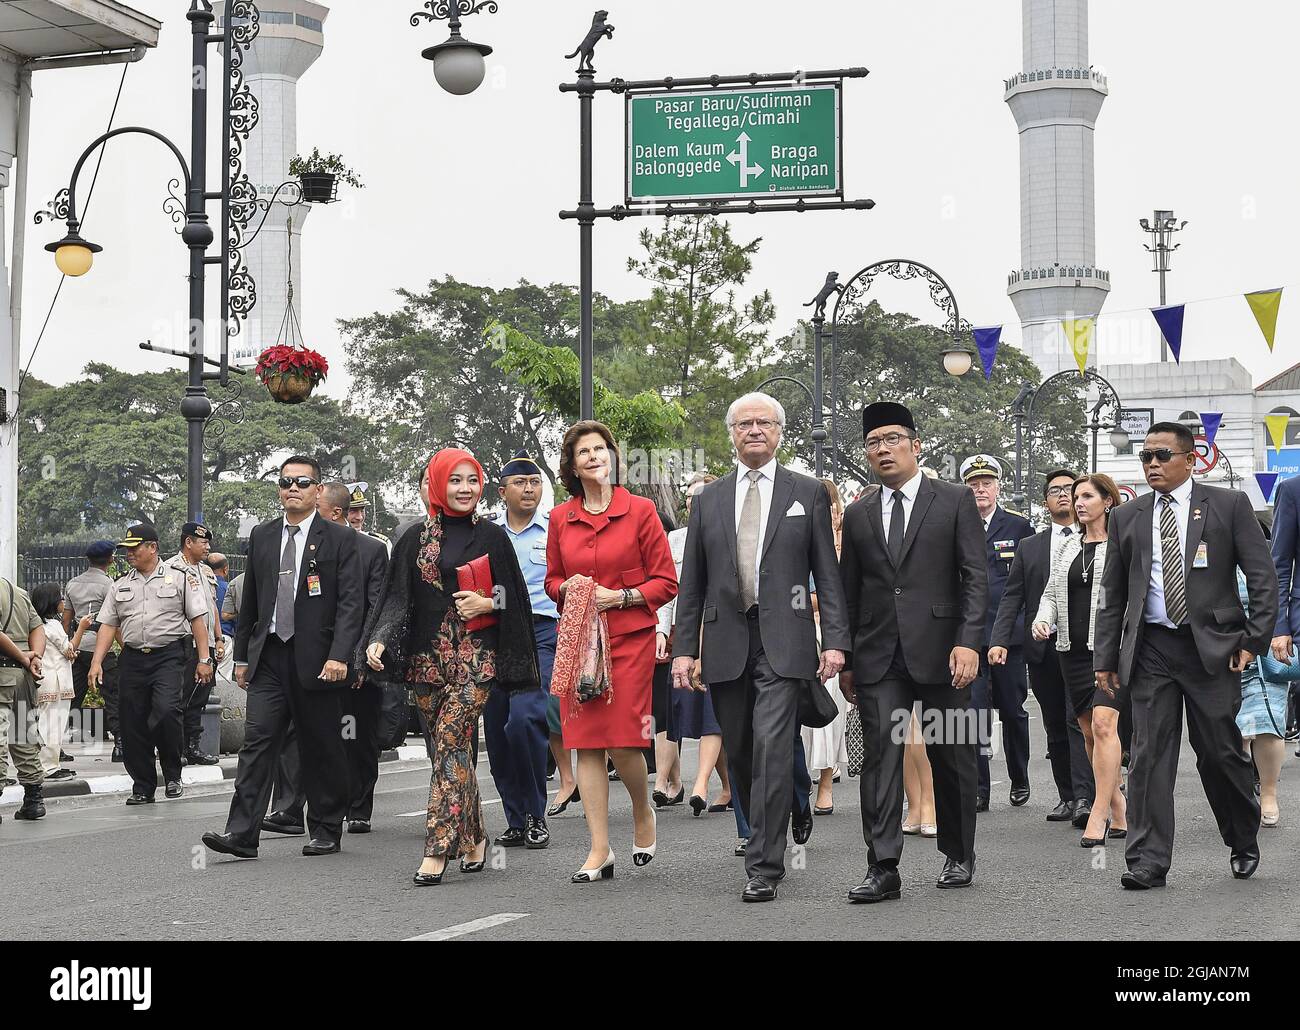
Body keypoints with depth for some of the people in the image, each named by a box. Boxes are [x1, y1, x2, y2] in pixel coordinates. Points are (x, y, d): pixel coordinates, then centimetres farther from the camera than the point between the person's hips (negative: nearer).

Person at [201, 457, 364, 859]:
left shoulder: (339, 539, -1)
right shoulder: (261, 536, 13)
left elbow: (351, 603, -7)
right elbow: (250, 601, 17)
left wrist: (338, 656, -17)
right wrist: (242, 655, 14)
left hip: (316, 660, -3)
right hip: (269, 659, 3)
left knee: (322, 748, 5)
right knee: (257, 742, -5)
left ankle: (326, 831, 18)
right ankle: (242, 834, -9)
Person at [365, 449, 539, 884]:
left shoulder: (491, 537, 5)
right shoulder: (416, 540, 9)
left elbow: (513, 596, 8)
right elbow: (397, 598, 5)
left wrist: (488, 603, -12)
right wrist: (378, 640, -9)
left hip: (475, 656, -3)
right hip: (428, 657, 3)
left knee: (450, 742, -13)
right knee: (453, 748, 7)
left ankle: (438, 848, -14)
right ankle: (473, 837, 21)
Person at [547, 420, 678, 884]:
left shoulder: (640, 510, 0)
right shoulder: (560, 518, 9)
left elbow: (666, 581, 1)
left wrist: (620, 596, -12)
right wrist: (568, 589, -3)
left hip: (629, 638, -3)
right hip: (577, 640, 3)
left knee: (624, 740, -10)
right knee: (586, 742, 0)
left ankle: (643, 812, 21)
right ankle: (600, 850, 5)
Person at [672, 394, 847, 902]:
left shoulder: (808, 493, 7)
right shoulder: (709, 499, 13)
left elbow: (827, 573, 4)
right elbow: (692, 583, 12)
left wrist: (834, 639, -5)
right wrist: (684, 648, 4)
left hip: (783, 642, -3)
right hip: (726, 643, 3)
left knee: (772, 747, -13)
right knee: (739, 754, 8)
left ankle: (764, 866, -11)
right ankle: (767, 839, 26)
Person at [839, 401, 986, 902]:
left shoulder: (955, 501, 3)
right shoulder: (858, 514, 13)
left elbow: (975, 577, -3)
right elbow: (849, 591, 15)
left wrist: (968, 641, -13)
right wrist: (843, 657, 10)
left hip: (940, 651, -2)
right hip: (878, 657, 2)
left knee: (952, 758, 7)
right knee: (880, 757, -5)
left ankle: (958, 856, 23)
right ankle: (882, 869, -5)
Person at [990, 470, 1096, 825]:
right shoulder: (1029, 547, 14)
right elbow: (1012, 597, 9)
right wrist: (999, 640, -4)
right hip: (1042, 647, 3)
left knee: (1080, 720, -13)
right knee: (1055, 727, 8)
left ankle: (1085, 799, -17)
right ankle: (1067, 796, 16)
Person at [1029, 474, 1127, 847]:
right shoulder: (1065, 546, 17)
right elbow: (1051, 592, 20)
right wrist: (1042, 619, 1)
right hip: (1073, 648, 7)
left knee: (1103, 723, -18)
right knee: (1089, 731, 8)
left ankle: (1098, 815, -17)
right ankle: (1118, 808, 20)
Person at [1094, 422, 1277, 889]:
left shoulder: (1229, 505, 2)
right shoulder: (1127, 517, 11)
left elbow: (1263, 577, 0)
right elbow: (1113, 595, 13)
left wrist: (1255, 640, -8)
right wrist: (1105, 657, 8)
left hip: (1213, 647, -2)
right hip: (1151, 649, 2)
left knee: (1220, 751, 3)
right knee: (1149, 753, -3)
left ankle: (1244, 842, 27)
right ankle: (1148, 861, 0)